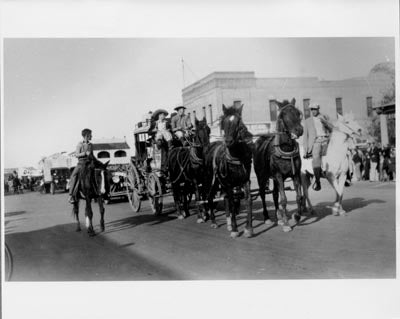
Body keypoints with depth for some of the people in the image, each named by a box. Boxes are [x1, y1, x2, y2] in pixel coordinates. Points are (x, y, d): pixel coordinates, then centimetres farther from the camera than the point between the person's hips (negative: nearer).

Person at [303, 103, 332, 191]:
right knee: (316, 157, -25)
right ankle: (317, 182, -27)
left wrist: (325, 122, -5)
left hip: (326, 140, 3)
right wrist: (305, 150, 5)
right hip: (315, 141, -3)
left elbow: (331, 129, 14)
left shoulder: (325, 117, 18)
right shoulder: (307, 121, 16)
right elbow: (305, 135, 14)